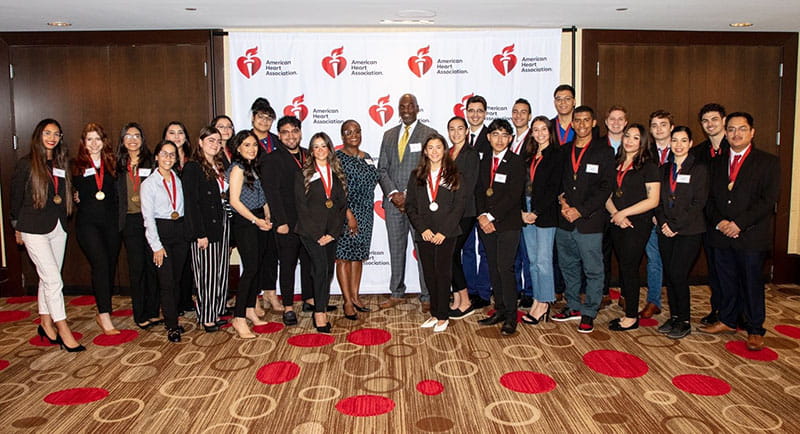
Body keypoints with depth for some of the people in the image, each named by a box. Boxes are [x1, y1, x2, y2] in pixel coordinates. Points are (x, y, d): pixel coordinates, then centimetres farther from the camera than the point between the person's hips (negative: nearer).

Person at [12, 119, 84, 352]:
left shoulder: (60, 164, 10)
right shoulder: (26, 164, -5)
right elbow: (16, 197, 1)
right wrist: (17, 228, 5)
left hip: (58, 227, 6)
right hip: (35, 229, -5)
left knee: (48, 279, 13)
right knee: (54, 280, -9)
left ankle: (46, 323, 25)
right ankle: (63, 330, -4)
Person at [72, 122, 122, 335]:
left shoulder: (111, 164, 12)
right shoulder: (76, 165, 5)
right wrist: (76, 197, -13)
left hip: (110, 222, 3)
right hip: (88, 222, -3)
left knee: (110, 267, 6)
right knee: (100, 264, -17)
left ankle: (102, 312, 20)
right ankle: (104, 316, -15)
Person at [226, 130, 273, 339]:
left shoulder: (255, 167, 14)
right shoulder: (237, 168, -9)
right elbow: (235, 201, -15)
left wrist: (267, 217, 5)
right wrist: (256, 220, -13)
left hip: (258, 222, 8)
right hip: (244, 223, -8)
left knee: (257, 267, 10)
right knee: (251, 268, -11)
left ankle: (250, 310, 22)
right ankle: (239, 318, -5)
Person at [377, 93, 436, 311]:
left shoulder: (429, 134, 0)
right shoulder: (389, 135, 15)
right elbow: (382, 168, 11)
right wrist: (393, 193, -5)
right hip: (392, 202, 4)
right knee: (396, 249, 11)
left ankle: (426, 297, 8)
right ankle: (396, 293, 23)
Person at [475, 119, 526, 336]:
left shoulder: (516, 162, -5)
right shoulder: (485, 161, 13)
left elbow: (514, 195, -13)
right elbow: (479, 191, 10)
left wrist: (491, 217, -14)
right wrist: (482, 216, -5)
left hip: (508, 223, -5)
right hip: (487, 223, 6)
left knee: (505, 268, -8)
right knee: (493, 268, 9)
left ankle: (511, 316, 3)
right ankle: (499, 310, 21)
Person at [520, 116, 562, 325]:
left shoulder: (556, 155, -3)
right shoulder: (529, 155, 14)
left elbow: (553, 188, -10)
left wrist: (536, 212, -13)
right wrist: (522, 211, -1)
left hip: (545, 213, -6)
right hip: (527, 212, 6)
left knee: (543, 260, -4)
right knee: (533, 260, 9)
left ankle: (543, 304, 5)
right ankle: (537, 301, 16)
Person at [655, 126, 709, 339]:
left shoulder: (699, 169, -2)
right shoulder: (664, 169, 13)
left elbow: (699, 202, -9)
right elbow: (659, 200, 11)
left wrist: (676, 225, -13)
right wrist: (663, 222, -5)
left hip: (689, 231, -5)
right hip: (666, 231, 5)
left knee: (678, 274, -9)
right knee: (668, 275, 6)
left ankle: (684, 321, 6)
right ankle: (674, 316, 20)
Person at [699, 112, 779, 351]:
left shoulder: (768, 162, 0)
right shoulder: (718, 163, 13)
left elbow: (768, 200, -9)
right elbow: (710, 198, 11)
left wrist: (739, 223, -16)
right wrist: (719, 222, -6)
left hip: (751, 236, -4)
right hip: (722, 234, 4)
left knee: (752, 284, 5)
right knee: (727, 282, 12)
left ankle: (755, 330, 18)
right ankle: (727, 321, 27)